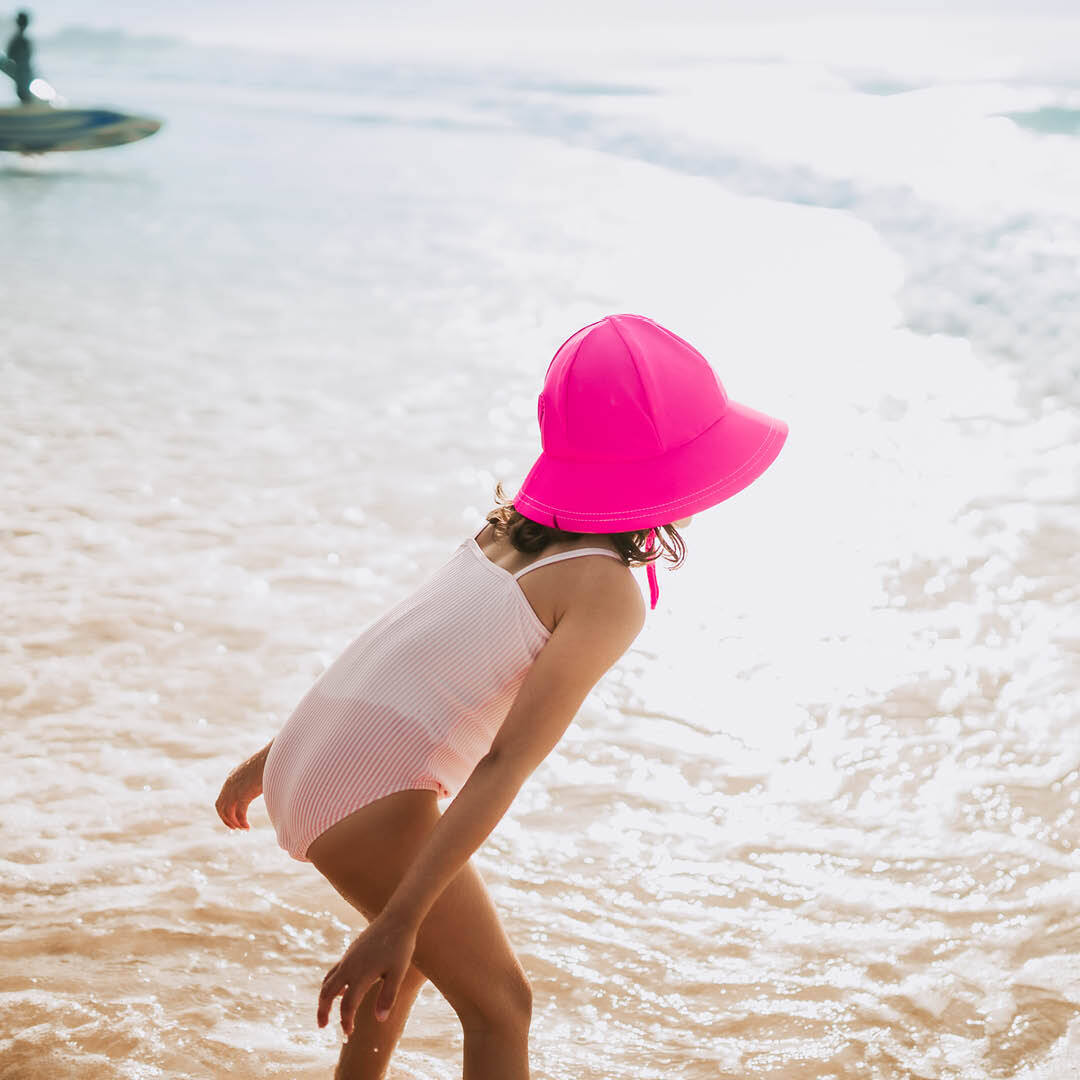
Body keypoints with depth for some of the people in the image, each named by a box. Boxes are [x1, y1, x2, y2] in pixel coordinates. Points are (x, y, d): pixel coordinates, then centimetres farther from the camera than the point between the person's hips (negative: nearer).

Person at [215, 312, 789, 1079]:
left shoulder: (511, 532, 12)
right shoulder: (607, 592, -13)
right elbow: (506, 765, -20)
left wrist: (267, 762, 26)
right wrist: (397, 923, -24)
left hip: (305, 758, 9)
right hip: (373, 795, -9)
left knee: (431, 941, 32)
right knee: (500, 1004, 4)